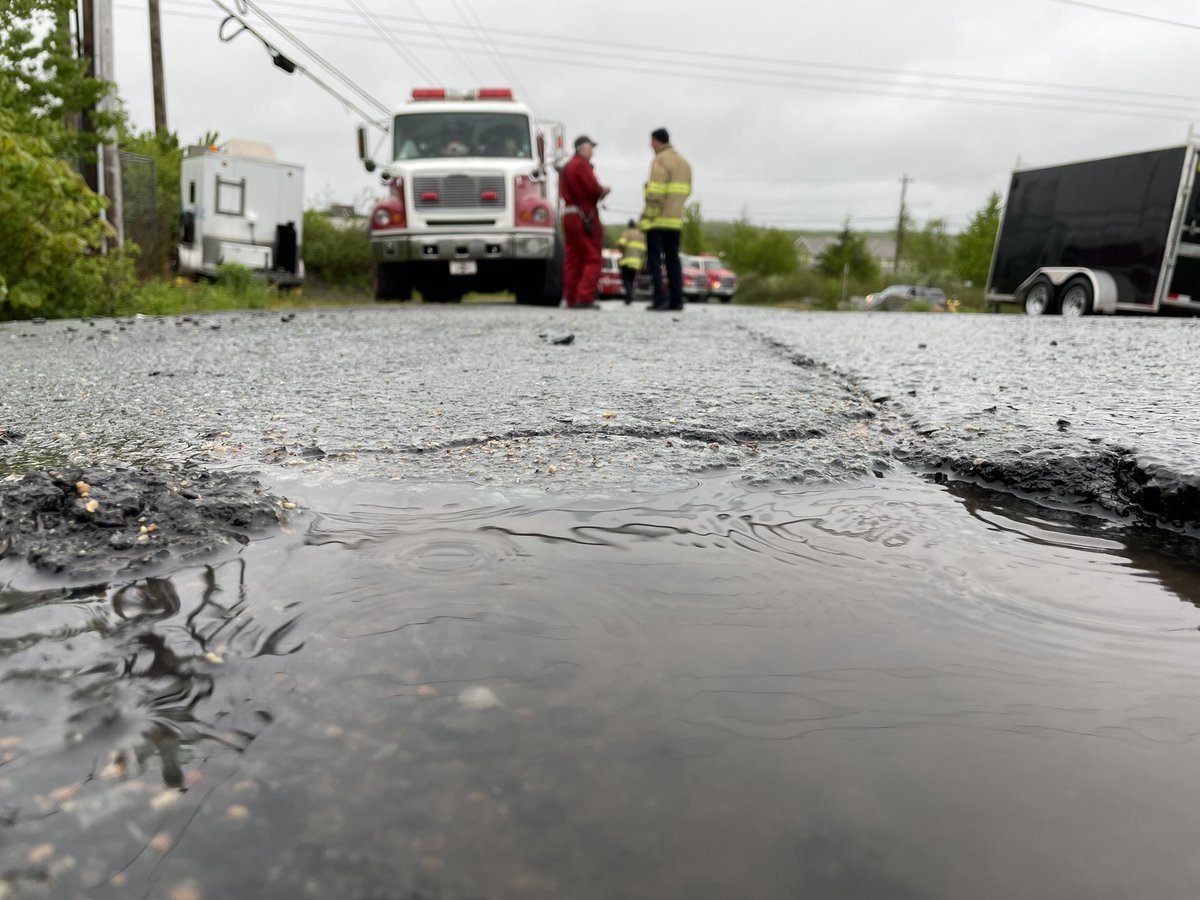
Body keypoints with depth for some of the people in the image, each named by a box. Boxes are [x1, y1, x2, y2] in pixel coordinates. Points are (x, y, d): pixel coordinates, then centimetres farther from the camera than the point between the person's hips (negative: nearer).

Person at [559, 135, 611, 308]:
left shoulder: (566, 167, 20)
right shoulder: (582, 165, -9)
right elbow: (593, 188, -17)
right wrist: (604, 190, 5)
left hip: (568, 214, 9)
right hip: (585, 216, -9)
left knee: (573, 258, 9)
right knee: (592, 258, -6)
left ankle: (571, 299, 8)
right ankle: (584, 299, -12)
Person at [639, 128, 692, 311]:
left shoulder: (659, 161, -10)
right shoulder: (684, 162, 17)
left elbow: (655, 193, -19)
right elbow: (686, 190, 14)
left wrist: (648, 214, -13)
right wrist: (674, 206, 14)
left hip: (658, 220, -7)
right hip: (676, 220, 7)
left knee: (654, 259, -3)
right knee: (672, 259, 10)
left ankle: (660, 298, -10)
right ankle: (676, 300, 7)